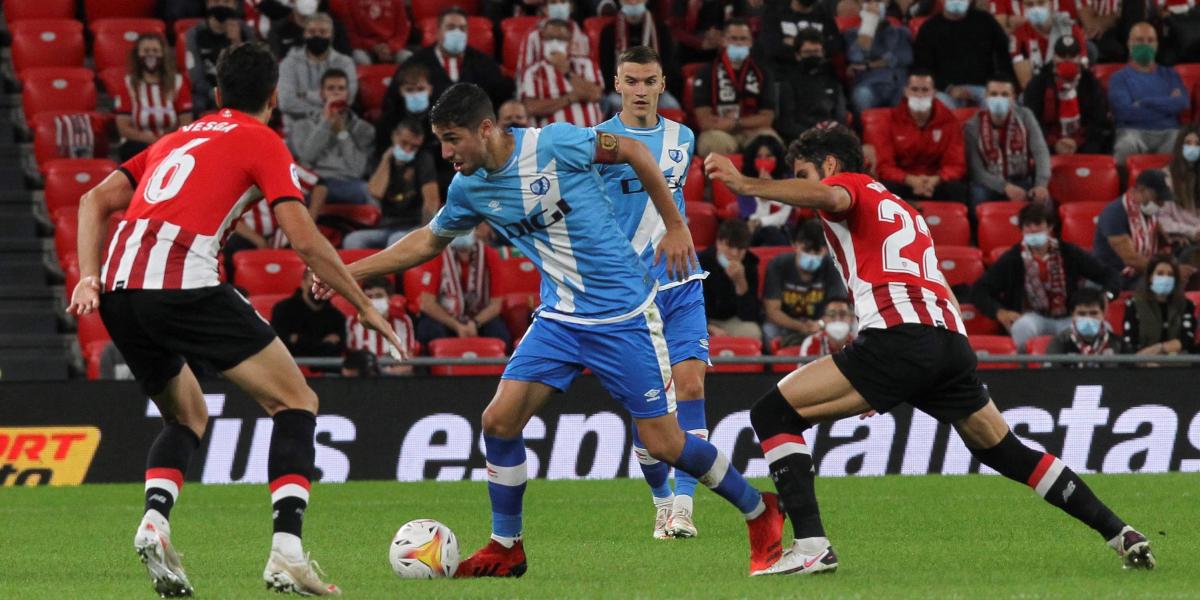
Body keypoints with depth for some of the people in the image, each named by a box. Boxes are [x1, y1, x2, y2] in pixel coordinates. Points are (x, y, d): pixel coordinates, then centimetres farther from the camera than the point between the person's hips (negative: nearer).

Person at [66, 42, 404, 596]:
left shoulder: (180, 138, 29)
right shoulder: (262, 142, 10)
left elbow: (95, 200, 20)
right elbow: (305, 242, 0)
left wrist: (89, 277, 11)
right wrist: (363, 306, 9)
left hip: (118, 292, 6)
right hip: (185, 282, -6)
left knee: (188, 417, 26)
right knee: (296, 404, 5)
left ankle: (154, 520, -1)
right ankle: (287, 553, -11)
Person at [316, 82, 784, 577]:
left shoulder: (555, 145, -20)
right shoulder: (468, 189, -2)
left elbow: (633, 151, -6)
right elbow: (428, 242, 16)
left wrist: (675, 225, -3)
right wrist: (350, 271, 12)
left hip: (623, 315, -5)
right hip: (559, 317, 5)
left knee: (663, 443, -5)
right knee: (499, 420, -9)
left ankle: (761, 514, 17)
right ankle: (506, 549, 8)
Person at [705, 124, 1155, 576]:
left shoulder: (850, 184, 13)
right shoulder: (902, 209, 36)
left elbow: (829, 197, -15)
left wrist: (746, 184, -17)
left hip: (899, 336, -8)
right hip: (953, 340, 8)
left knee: (772, 414, -2)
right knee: (1006, 452, 24)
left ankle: (811, 544, -16)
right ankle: (1120, 534, 21)